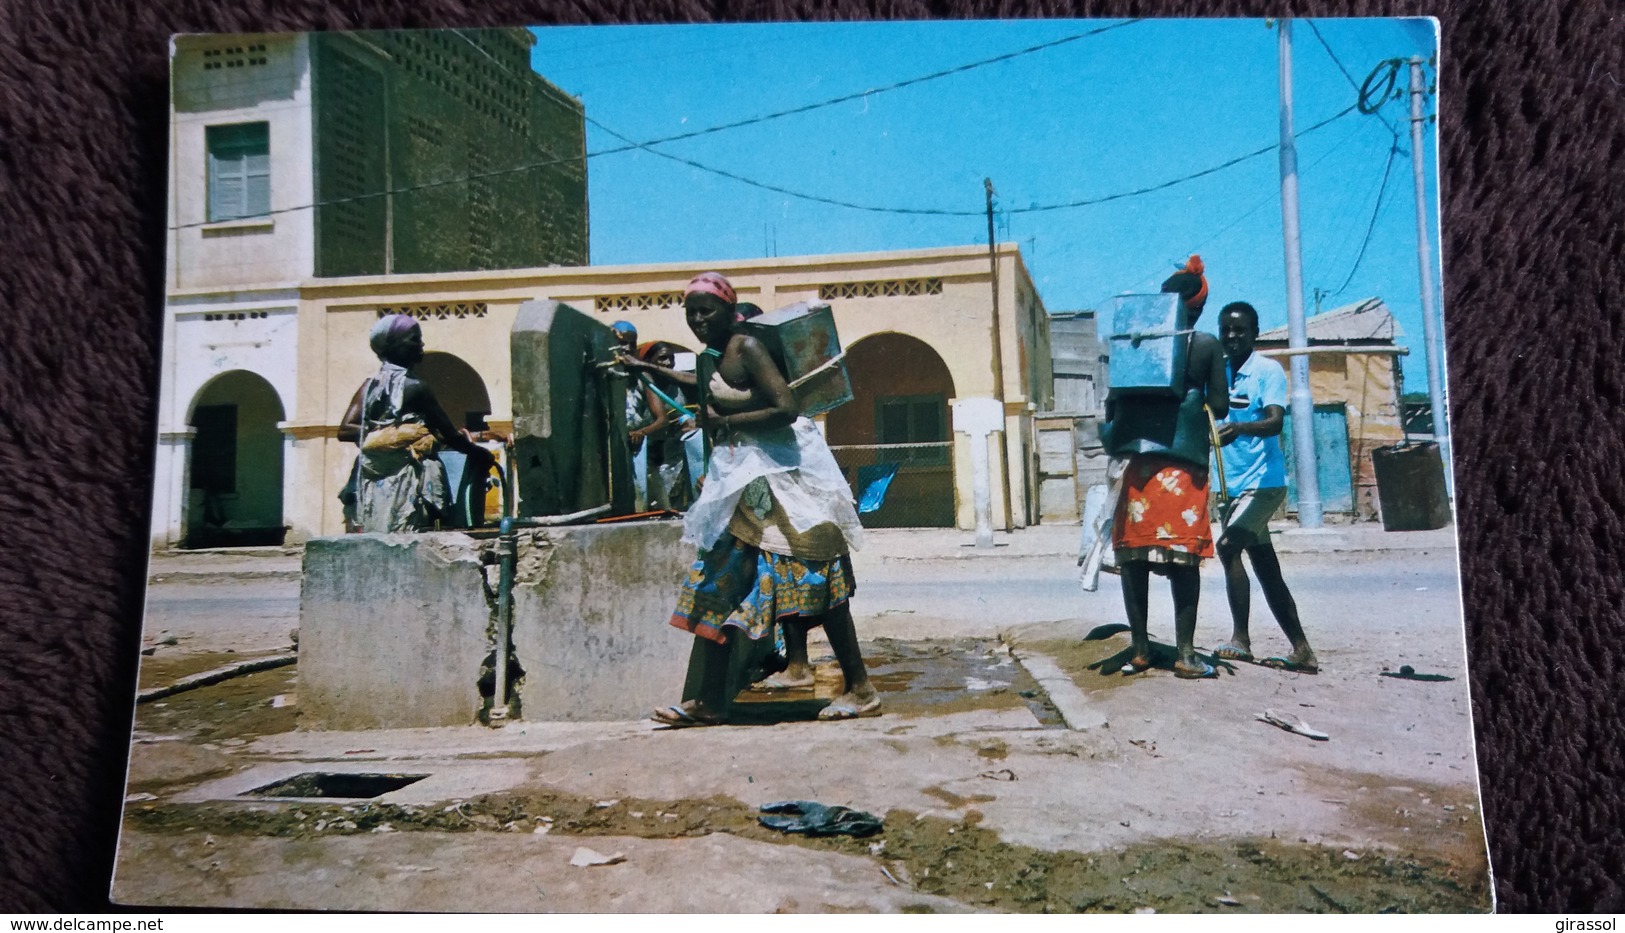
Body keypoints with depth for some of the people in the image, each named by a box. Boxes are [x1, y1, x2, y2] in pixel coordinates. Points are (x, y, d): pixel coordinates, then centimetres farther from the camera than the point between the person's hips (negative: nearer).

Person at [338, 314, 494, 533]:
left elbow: (345, 430, 3)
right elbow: (450, 435, -6)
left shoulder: (370, 385, 10)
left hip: (373, 486, 7)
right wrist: (478, 452, 9)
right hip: (406, 485, -7)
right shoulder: (414, 387, -8)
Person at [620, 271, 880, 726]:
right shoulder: (711, 357, 12)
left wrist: (726, 423, -15)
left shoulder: (747, 348, -14)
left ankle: (860, 689, 1)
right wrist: (648, 368, 40)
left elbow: (786, 409, -24)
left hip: (778, 468, -9)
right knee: (721, 582, 9)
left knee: (812, 577, -7)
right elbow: (702, 387, 37)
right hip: (741, 476, 10)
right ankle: (707, 702, 16)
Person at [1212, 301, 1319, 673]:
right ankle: (1302, 652, 18)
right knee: (1267, 570, 10)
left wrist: (1240, 428, -37)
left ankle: (1240, 639, -16)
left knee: (1228, 546, -23)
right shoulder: (1216, 372, 12)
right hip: (1235, 485, 7)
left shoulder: (1268, 370, -6)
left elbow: (1276, 421, -20)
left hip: (1262, 481, -7)